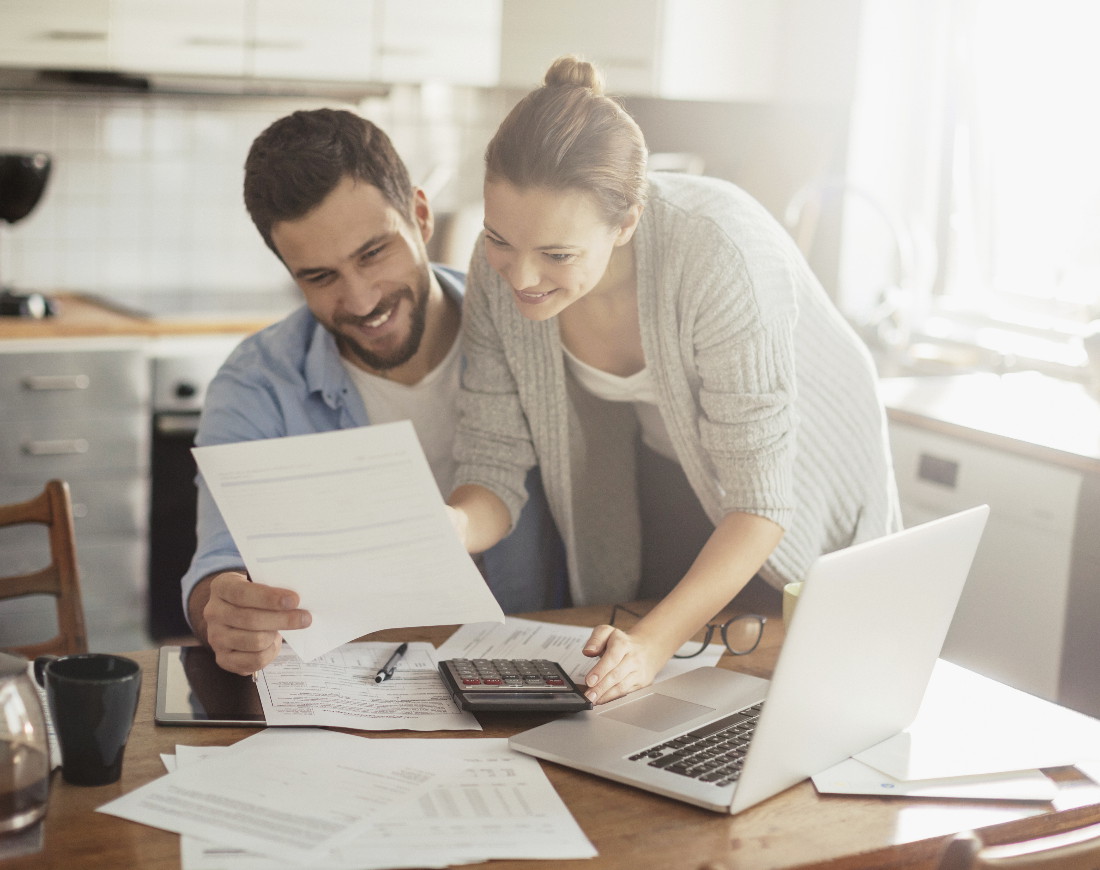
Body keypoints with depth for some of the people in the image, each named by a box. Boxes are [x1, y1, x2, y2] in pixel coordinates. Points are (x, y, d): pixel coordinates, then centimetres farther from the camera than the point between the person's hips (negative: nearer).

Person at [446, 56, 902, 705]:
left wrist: (655, 641, -45)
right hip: (659, 477, 4)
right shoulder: (500, 267, -25)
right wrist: (453, 525, -40)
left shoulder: (717, 256, -40)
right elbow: (494, 463, -18)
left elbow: (759, 503, -34)